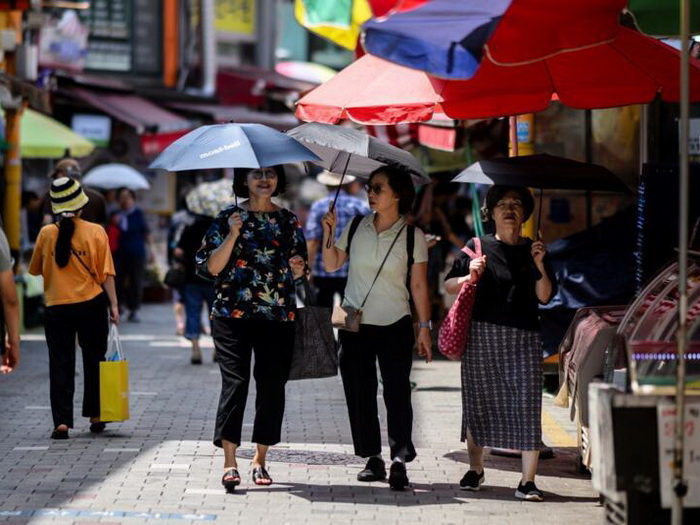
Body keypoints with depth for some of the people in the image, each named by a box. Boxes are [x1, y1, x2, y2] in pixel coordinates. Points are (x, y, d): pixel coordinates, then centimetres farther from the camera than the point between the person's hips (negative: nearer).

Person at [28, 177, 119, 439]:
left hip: (57, 308, 0)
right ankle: (95, 416, 23)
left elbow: (35, 269, 8)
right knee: (94, 361, 16)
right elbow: (106, 273, -7)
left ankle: (62, 421, -6)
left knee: (60, 365, 4)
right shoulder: (95, 232, -6)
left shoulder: (46, 233, -3)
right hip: (92, 305, 0)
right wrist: (113, 304, -3)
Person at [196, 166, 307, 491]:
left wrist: (298, 267, -5)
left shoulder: (289, 221, 13)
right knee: (235, 382, -12)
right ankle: (230, 463, -15)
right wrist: (233, 236, -13)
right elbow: (210, 267, -2)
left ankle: (260, 459, 14)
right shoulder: (228, 218, 4)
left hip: (279, 317, 3)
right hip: (233, 315, -3)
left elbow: (297, 274, 17)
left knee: (272, 385, 2)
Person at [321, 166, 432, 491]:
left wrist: (424, 327, -3)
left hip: (394, 324, -3)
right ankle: (373, 460, 11)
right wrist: (329, 233, -3)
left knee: (397, 391, -10)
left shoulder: (412, 235, -3)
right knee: (359, 393, 3)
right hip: (355, 325, 3)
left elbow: (419, 285, 0)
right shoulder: (357, 228, 4)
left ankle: (399, 459, -10)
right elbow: (331, 265, 10)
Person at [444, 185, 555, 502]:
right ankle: (475, 470, 22)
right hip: (481, 334, 0)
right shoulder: (478, 248, 7)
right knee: (478, 401, 6)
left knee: (527, 403, -8)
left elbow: (544, 297, 4)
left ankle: (528, 481, -8)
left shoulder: (533, 250, 10)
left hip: (522, 336, 0)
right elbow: (448, 286, 9)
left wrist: (540, 267, -11)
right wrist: (470, 276, -10)